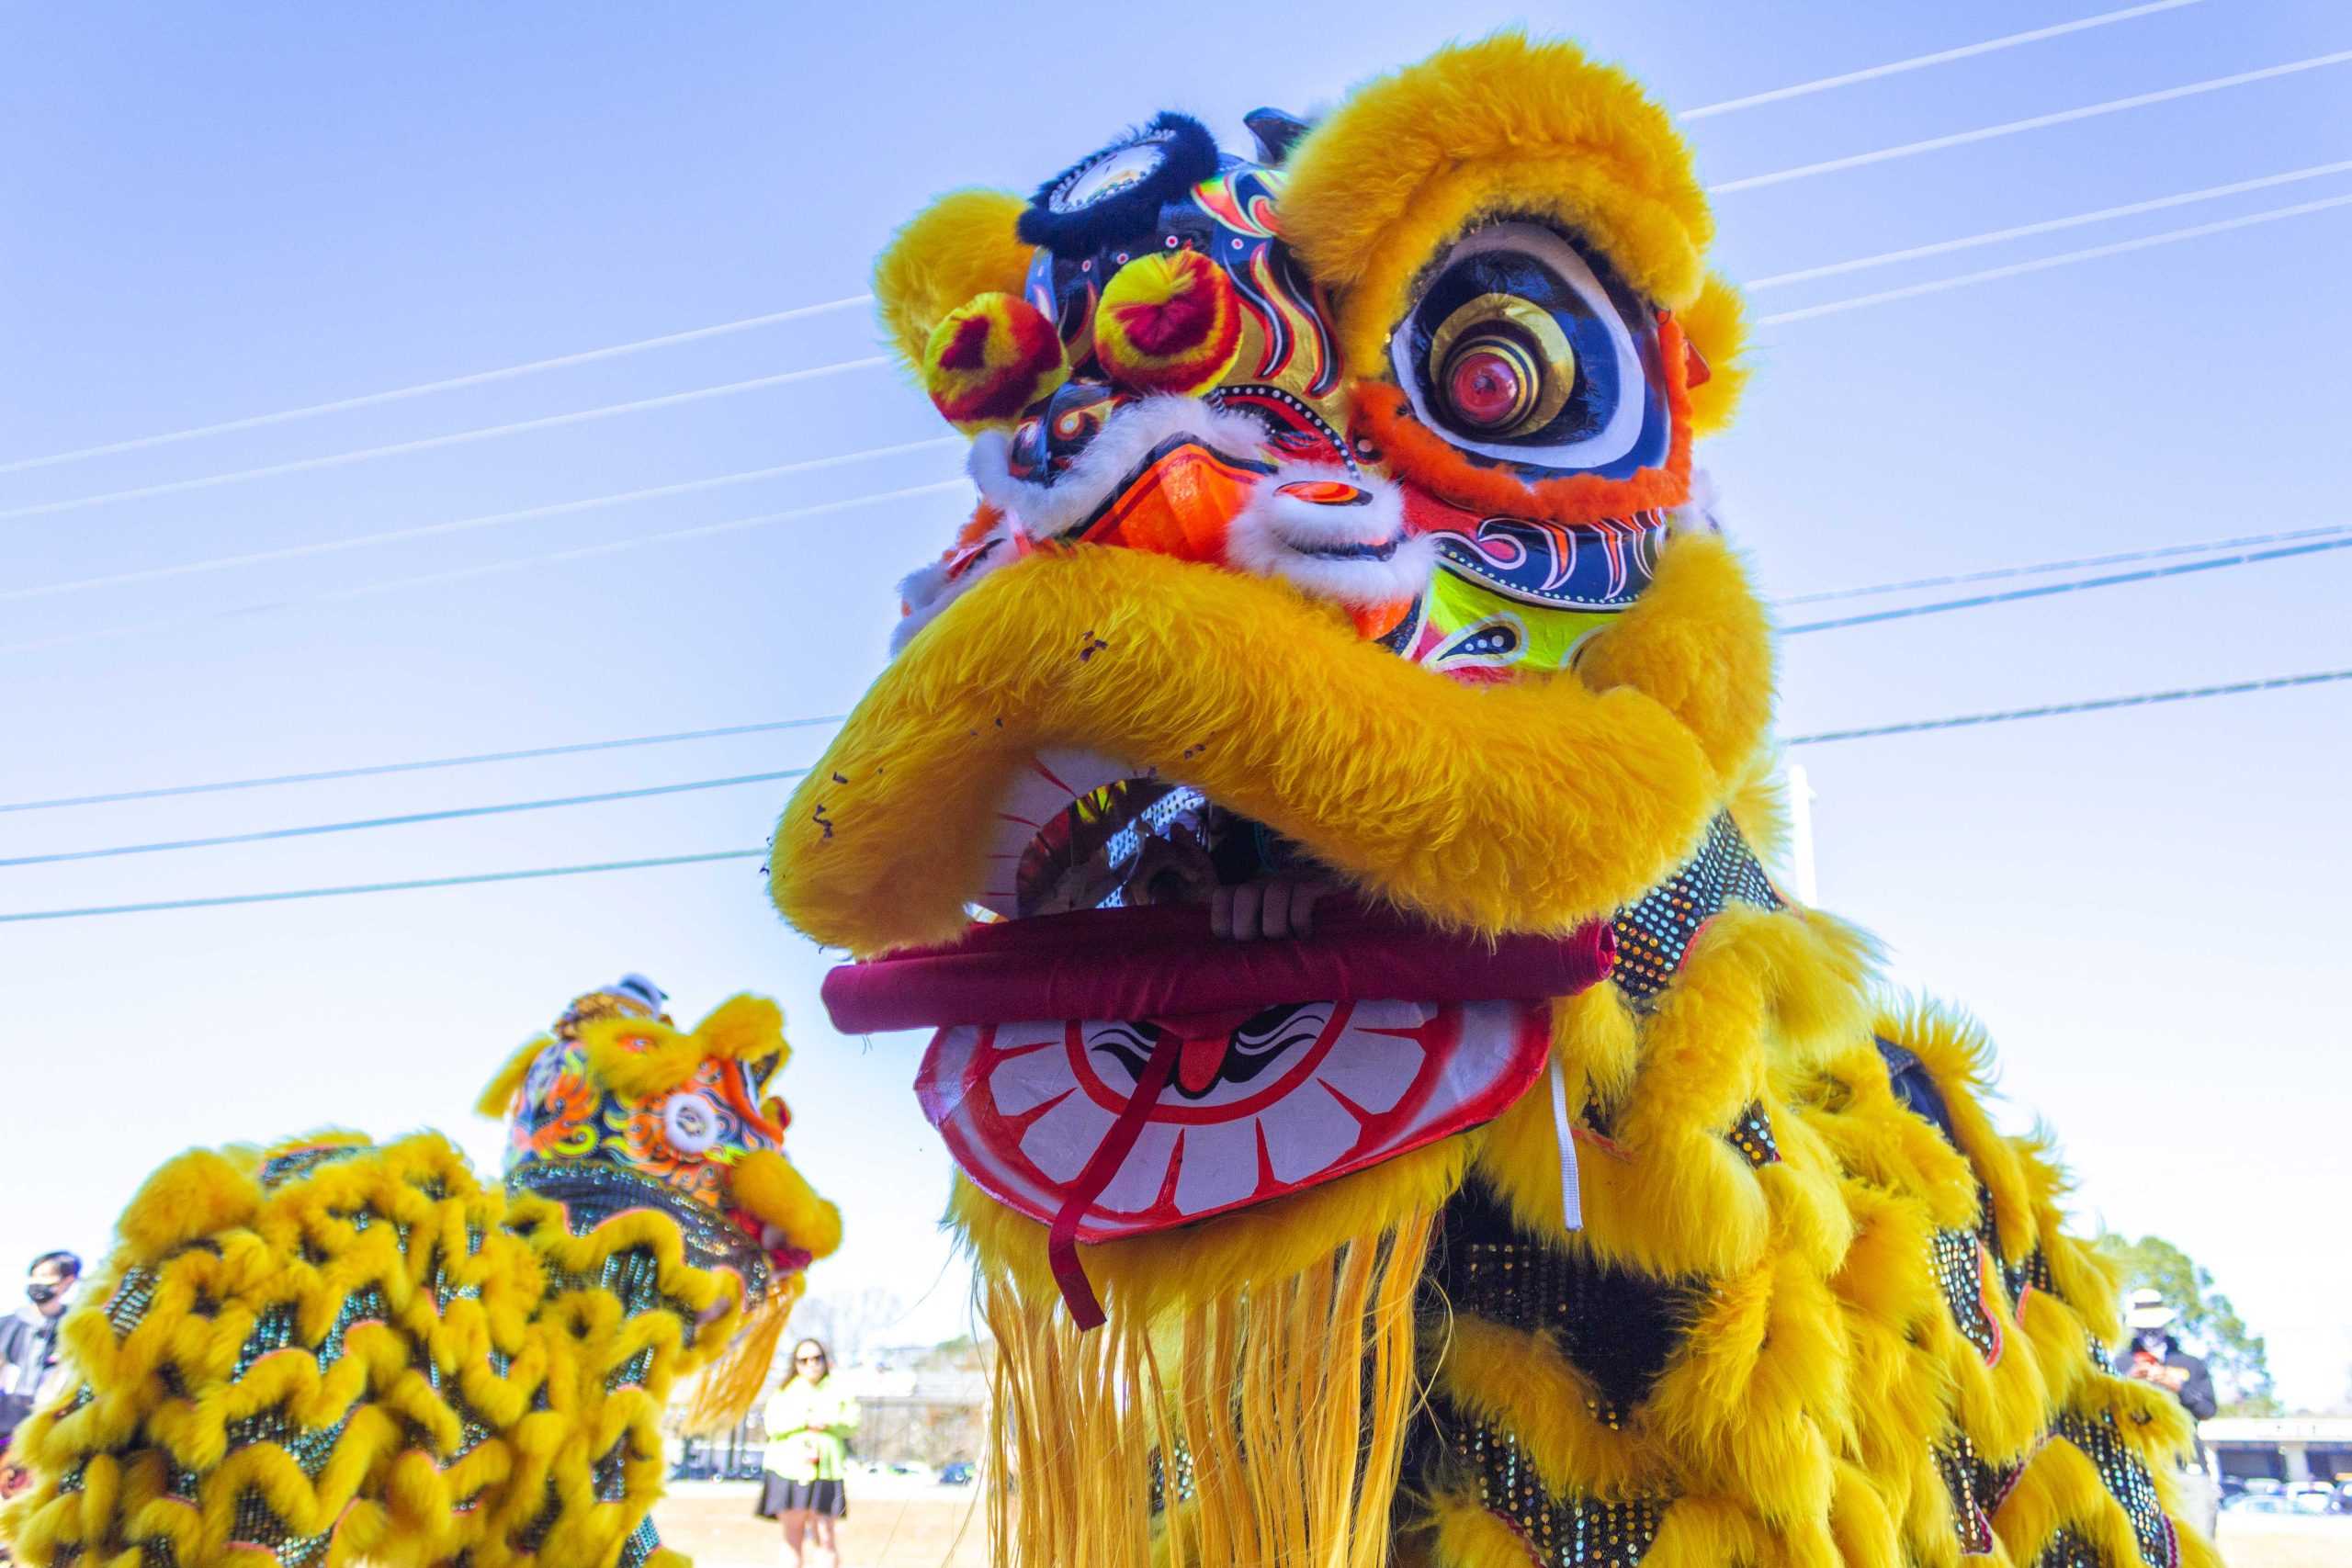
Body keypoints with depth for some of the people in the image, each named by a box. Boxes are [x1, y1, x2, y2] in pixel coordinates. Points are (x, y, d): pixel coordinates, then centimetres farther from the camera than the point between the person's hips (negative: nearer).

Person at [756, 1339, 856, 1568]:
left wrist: (828, 1422, -14)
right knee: (793, 1537, 2)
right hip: (790, 1469, 0)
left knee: (825, 1537, -6)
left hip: (825, 1472, 0)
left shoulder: (837, 1391, 13)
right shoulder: (785, 1392, 12)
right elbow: (773, 1424, -4)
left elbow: (852, 1423, 2)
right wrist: (806, 1420, -12)